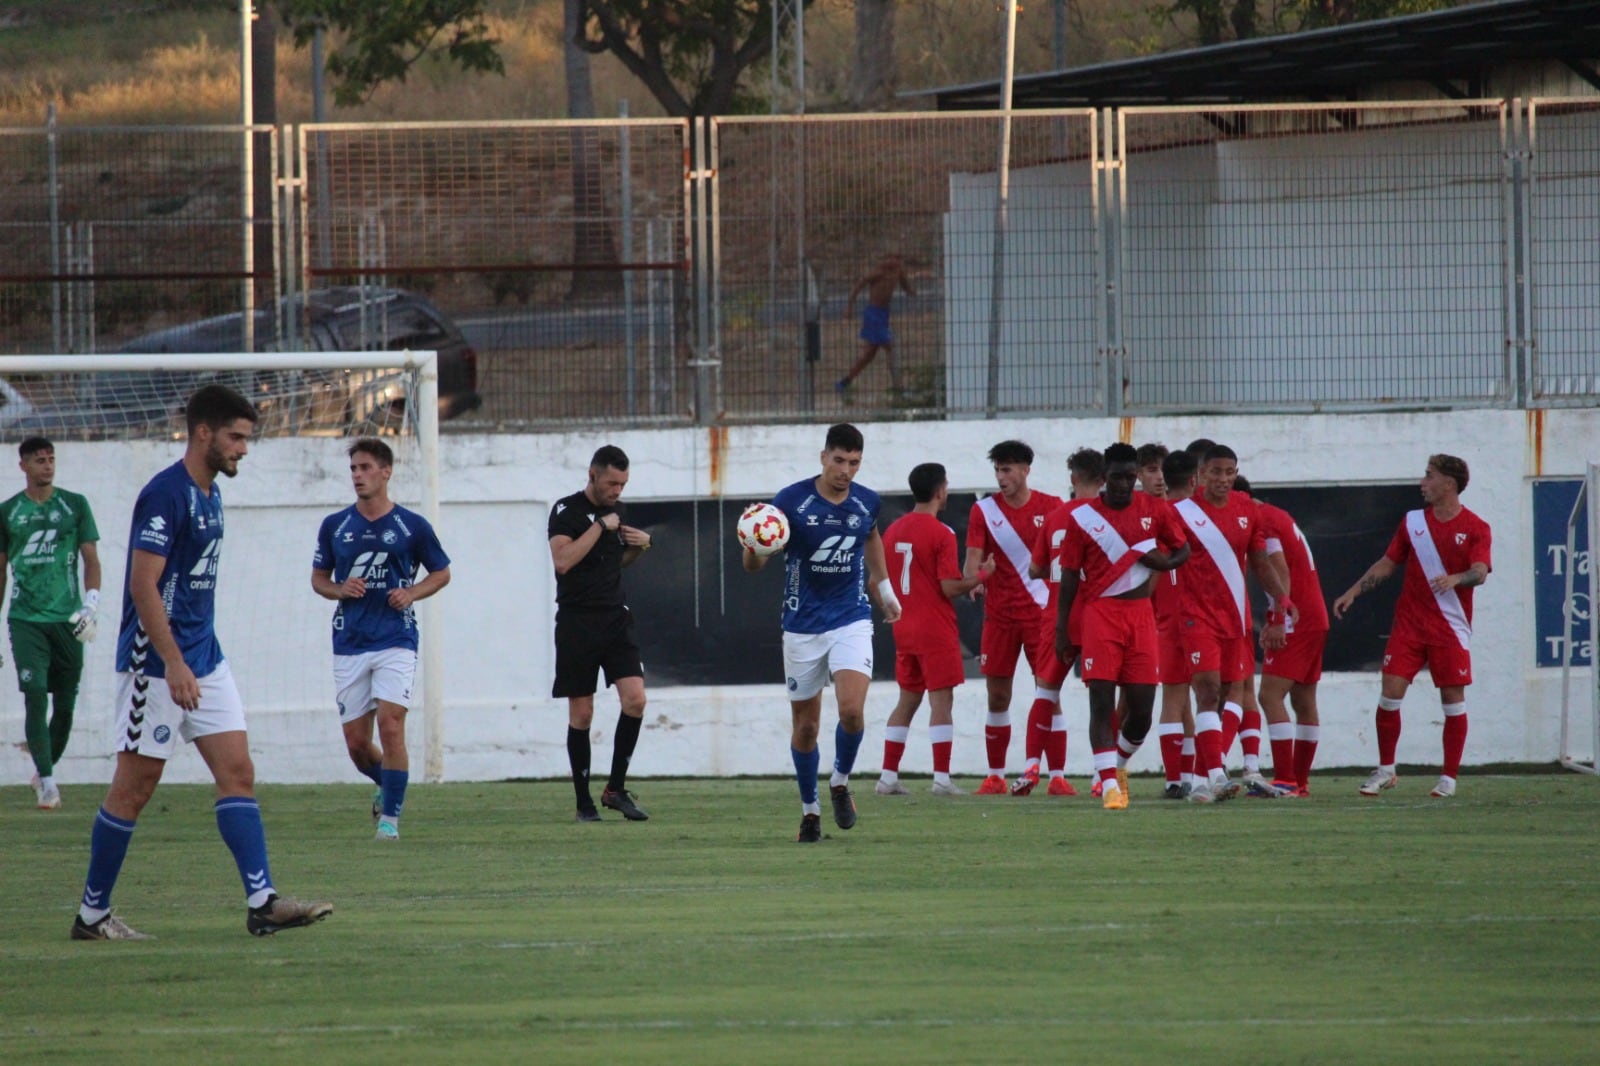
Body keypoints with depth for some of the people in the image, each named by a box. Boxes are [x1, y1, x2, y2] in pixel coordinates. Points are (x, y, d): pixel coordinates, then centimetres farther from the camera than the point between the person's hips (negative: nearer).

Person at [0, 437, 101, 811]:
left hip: (67, 619, 1)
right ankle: (46, 780, -15)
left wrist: (91, 604, -9)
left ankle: (46, 769, 23)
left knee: (65, 705, 4)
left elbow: (91, 560, 6)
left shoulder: (75, 506, 6)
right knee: (35, 697, -14)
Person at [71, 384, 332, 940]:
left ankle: (262, 902, -6)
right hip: (157, 663, -9)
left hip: (204, 660, 9)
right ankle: (92, 912, 8)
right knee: (136, 785, -2)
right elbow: (143, 584, -21)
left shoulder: (209, 494, 13)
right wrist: (173, 663, -25)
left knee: (238, 772, -1)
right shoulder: (165, 494, -16)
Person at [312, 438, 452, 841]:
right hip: (349, 643, 3)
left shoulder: (412, 526, 0)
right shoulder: (334, 526, 6)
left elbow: (441, 573, 12)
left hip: (396, 641, -3)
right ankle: (388, 785, 34)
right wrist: (339, 590, -7)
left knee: (391, 725, -17)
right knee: (356, 741, 3)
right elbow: (318, 578, 16)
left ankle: (390, 815, -8)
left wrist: (411, 593, -7)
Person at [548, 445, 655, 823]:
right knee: (581, 714, 0)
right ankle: (584, 802, 8)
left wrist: (641, 545, 8)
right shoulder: (567, 511, -8)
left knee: (635, 699, -11)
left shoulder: (614, 512, 12)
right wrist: (601, 526, -19)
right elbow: (563, 560, -23)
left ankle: (616, 788, 1)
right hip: (577, 622, -5)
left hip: (615, 620, 5)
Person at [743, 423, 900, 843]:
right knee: (805, 722, 6)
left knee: (852, 709, -18)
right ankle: (809, 809, 24)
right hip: (803, 626, -1)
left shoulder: (867, 502, -2)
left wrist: (884, 590, 28)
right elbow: (753, 565, -11)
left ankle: (841, 782, 9)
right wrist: (754, 550, -34)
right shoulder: (791, 501, -12)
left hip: (851, 620, 1)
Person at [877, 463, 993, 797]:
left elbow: (882, 582, 13)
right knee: (941, 701, -4)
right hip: (936, 631, -7)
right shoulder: (941, 534, -13)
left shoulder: (893, 531, 8)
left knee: (907, 700, 13)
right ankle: (942, 778, -7)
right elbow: (950, 588, -16)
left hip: (904, 629, 7)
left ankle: (888, 776, 11)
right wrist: (983, 575, -2)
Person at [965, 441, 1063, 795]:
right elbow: (974, 557, -3)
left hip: (1042, 612, -2)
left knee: (1049, 692, -6)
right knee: (997, 696, 4)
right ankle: (995, 776, 12)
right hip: (999, 614, 2)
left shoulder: (1051, 507, 1)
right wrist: (973, 577, -25)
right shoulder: (984, 510, 3)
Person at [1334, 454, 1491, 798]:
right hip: (1409, 624, 3)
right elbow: (1387, 564, 15)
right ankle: (1385, 770, 6)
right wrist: (1353, 592, 9)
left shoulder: (1475, 529, -3)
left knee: (1453, 699, -1)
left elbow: (1480, 572, -15)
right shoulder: (1413, 522, 8)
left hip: (1451, 628, -3)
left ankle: (1450, 777, 8)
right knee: (1391, 691, -6)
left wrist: (1455, 579, -36)